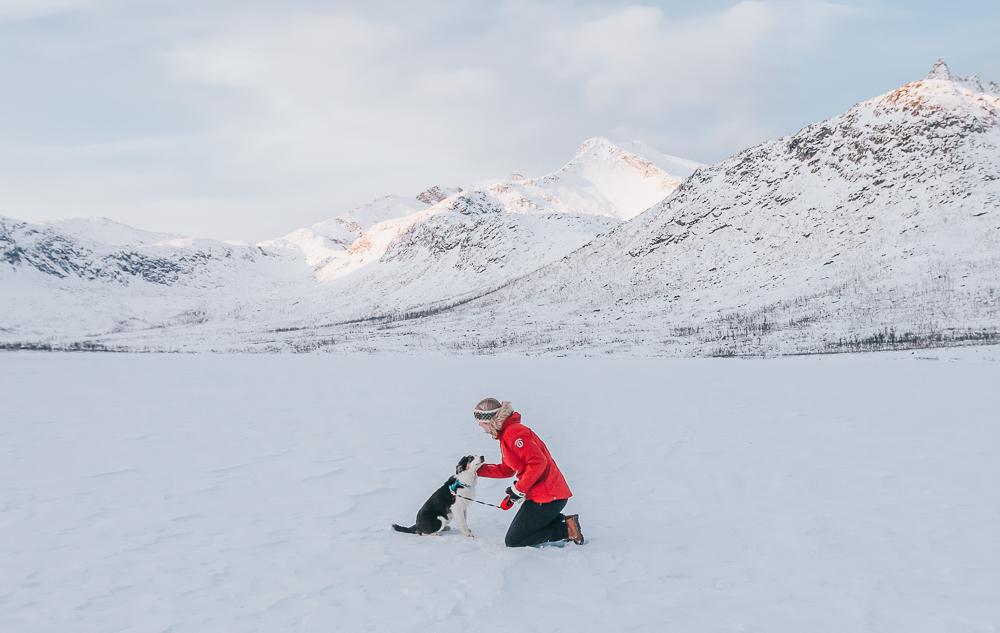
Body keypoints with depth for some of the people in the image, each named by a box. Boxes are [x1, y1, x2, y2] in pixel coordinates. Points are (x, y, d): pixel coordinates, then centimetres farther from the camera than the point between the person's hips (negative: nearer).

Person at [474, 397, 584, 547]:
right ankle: (563, 522, 11)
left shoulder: (514, 433, -17)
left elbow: (538, 462, -26)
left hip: (547, 497, -11)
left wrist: (518, 490, -19)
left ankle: (566, 529, -5)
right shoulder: (506, 434, 16)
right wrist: (478, 469, 19)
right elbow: (506, 470, 25)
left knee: (513, 541, -2)